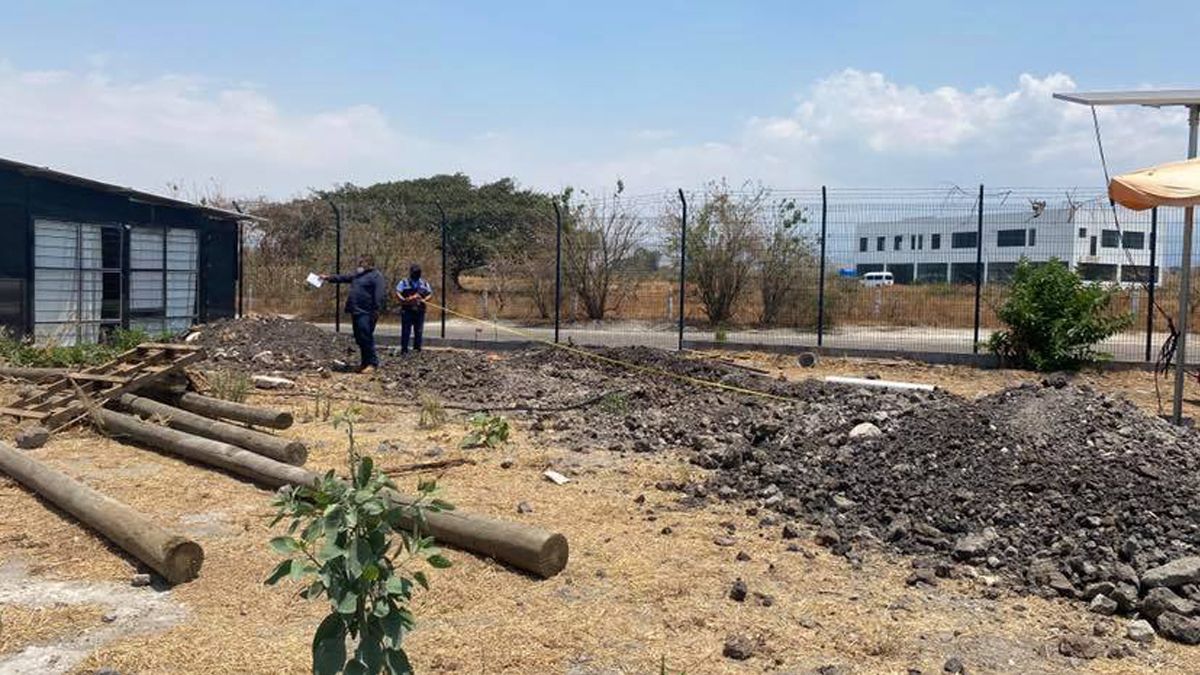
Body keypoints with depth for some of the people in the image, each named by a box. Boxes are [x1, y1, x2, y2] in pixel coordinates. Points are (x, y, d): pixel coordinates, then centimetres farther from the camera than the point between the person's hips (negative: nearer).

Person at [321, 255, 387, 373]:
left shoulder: (376, 276, -10)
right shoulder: (358, 274, 20)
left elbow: (381, 295, -18)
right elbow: (343, 278, 32)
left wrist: (376, 311, -23)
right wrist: (328, 278, 29)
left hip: (366, 314, -9)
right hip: (356, 312, 10)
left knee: (366, 338, -12)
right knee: (359, 338, 11)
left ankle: (372, 363, -7)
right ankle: (365, 362, 20)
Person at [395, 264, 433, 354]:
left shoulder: (424, 283, 15)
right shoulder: (404, 282, 5)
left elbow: (430, 293, 13)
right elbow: (397, 292, -4)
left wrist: (424, 299, -7)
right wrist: (403, 300, -23)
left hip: (419, 310, 3)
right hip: (407, 310, -3)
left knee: (419, 331, 5)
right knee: (405, 330, -5)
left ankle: (417, 348, 13)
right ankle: (404, 349, -3)